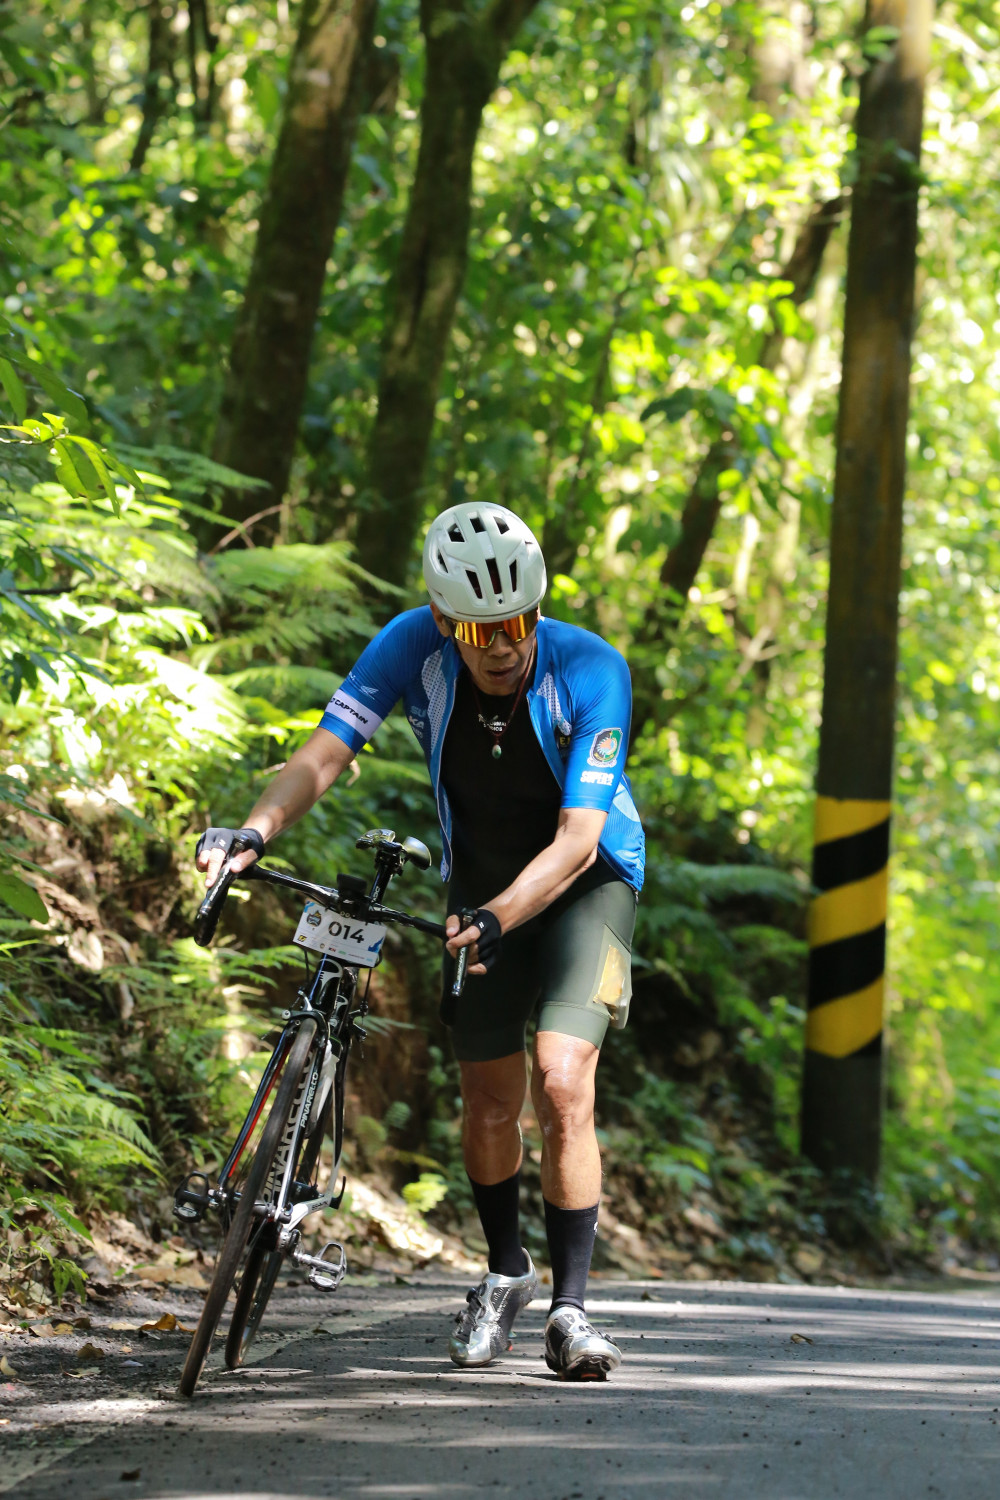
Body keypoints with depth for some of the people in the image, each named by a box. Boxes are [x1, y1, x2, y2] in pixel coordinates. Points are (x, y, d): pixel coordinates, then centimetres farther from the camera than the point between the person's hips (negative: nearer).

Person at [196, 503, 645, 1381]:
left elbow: (579, 837, -33)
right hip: (482, 884, 3)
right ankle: (505, 1276, 32)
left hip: (585, 882, -3)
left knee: (562, 1084, -20)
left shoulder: (590, 672, -29)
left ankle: (570, 1308, -12)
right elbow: (326, 753, -23)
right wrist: (255, 831, -41)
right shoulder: (414, 647, -21)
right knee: (490, 1101, 8)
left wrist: (497, 918, -48)